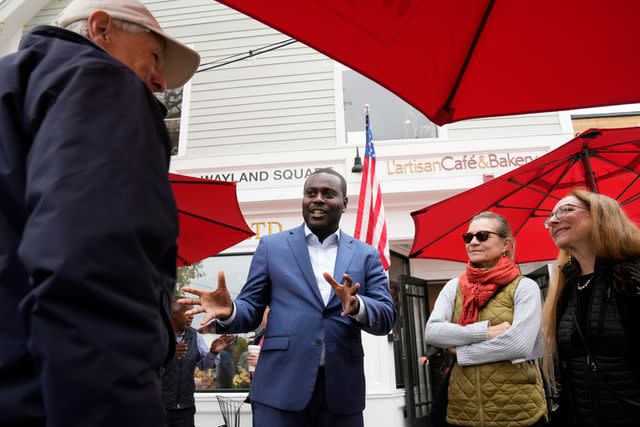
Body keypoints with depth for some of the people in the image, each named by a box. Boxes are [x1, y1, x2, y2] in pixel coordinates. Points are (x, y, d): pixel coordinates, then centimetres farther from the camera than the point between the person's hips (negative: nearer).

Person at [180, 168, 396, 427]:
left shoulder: (366, 255, 8)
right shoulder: (272, 246, 6)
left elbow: (386, 317, 0)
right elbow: (251, 309, 5)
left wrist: (356, 305, -21)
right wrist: (229, 311, -17)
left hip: (343, 390, 2)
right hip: (281, 386, -1)